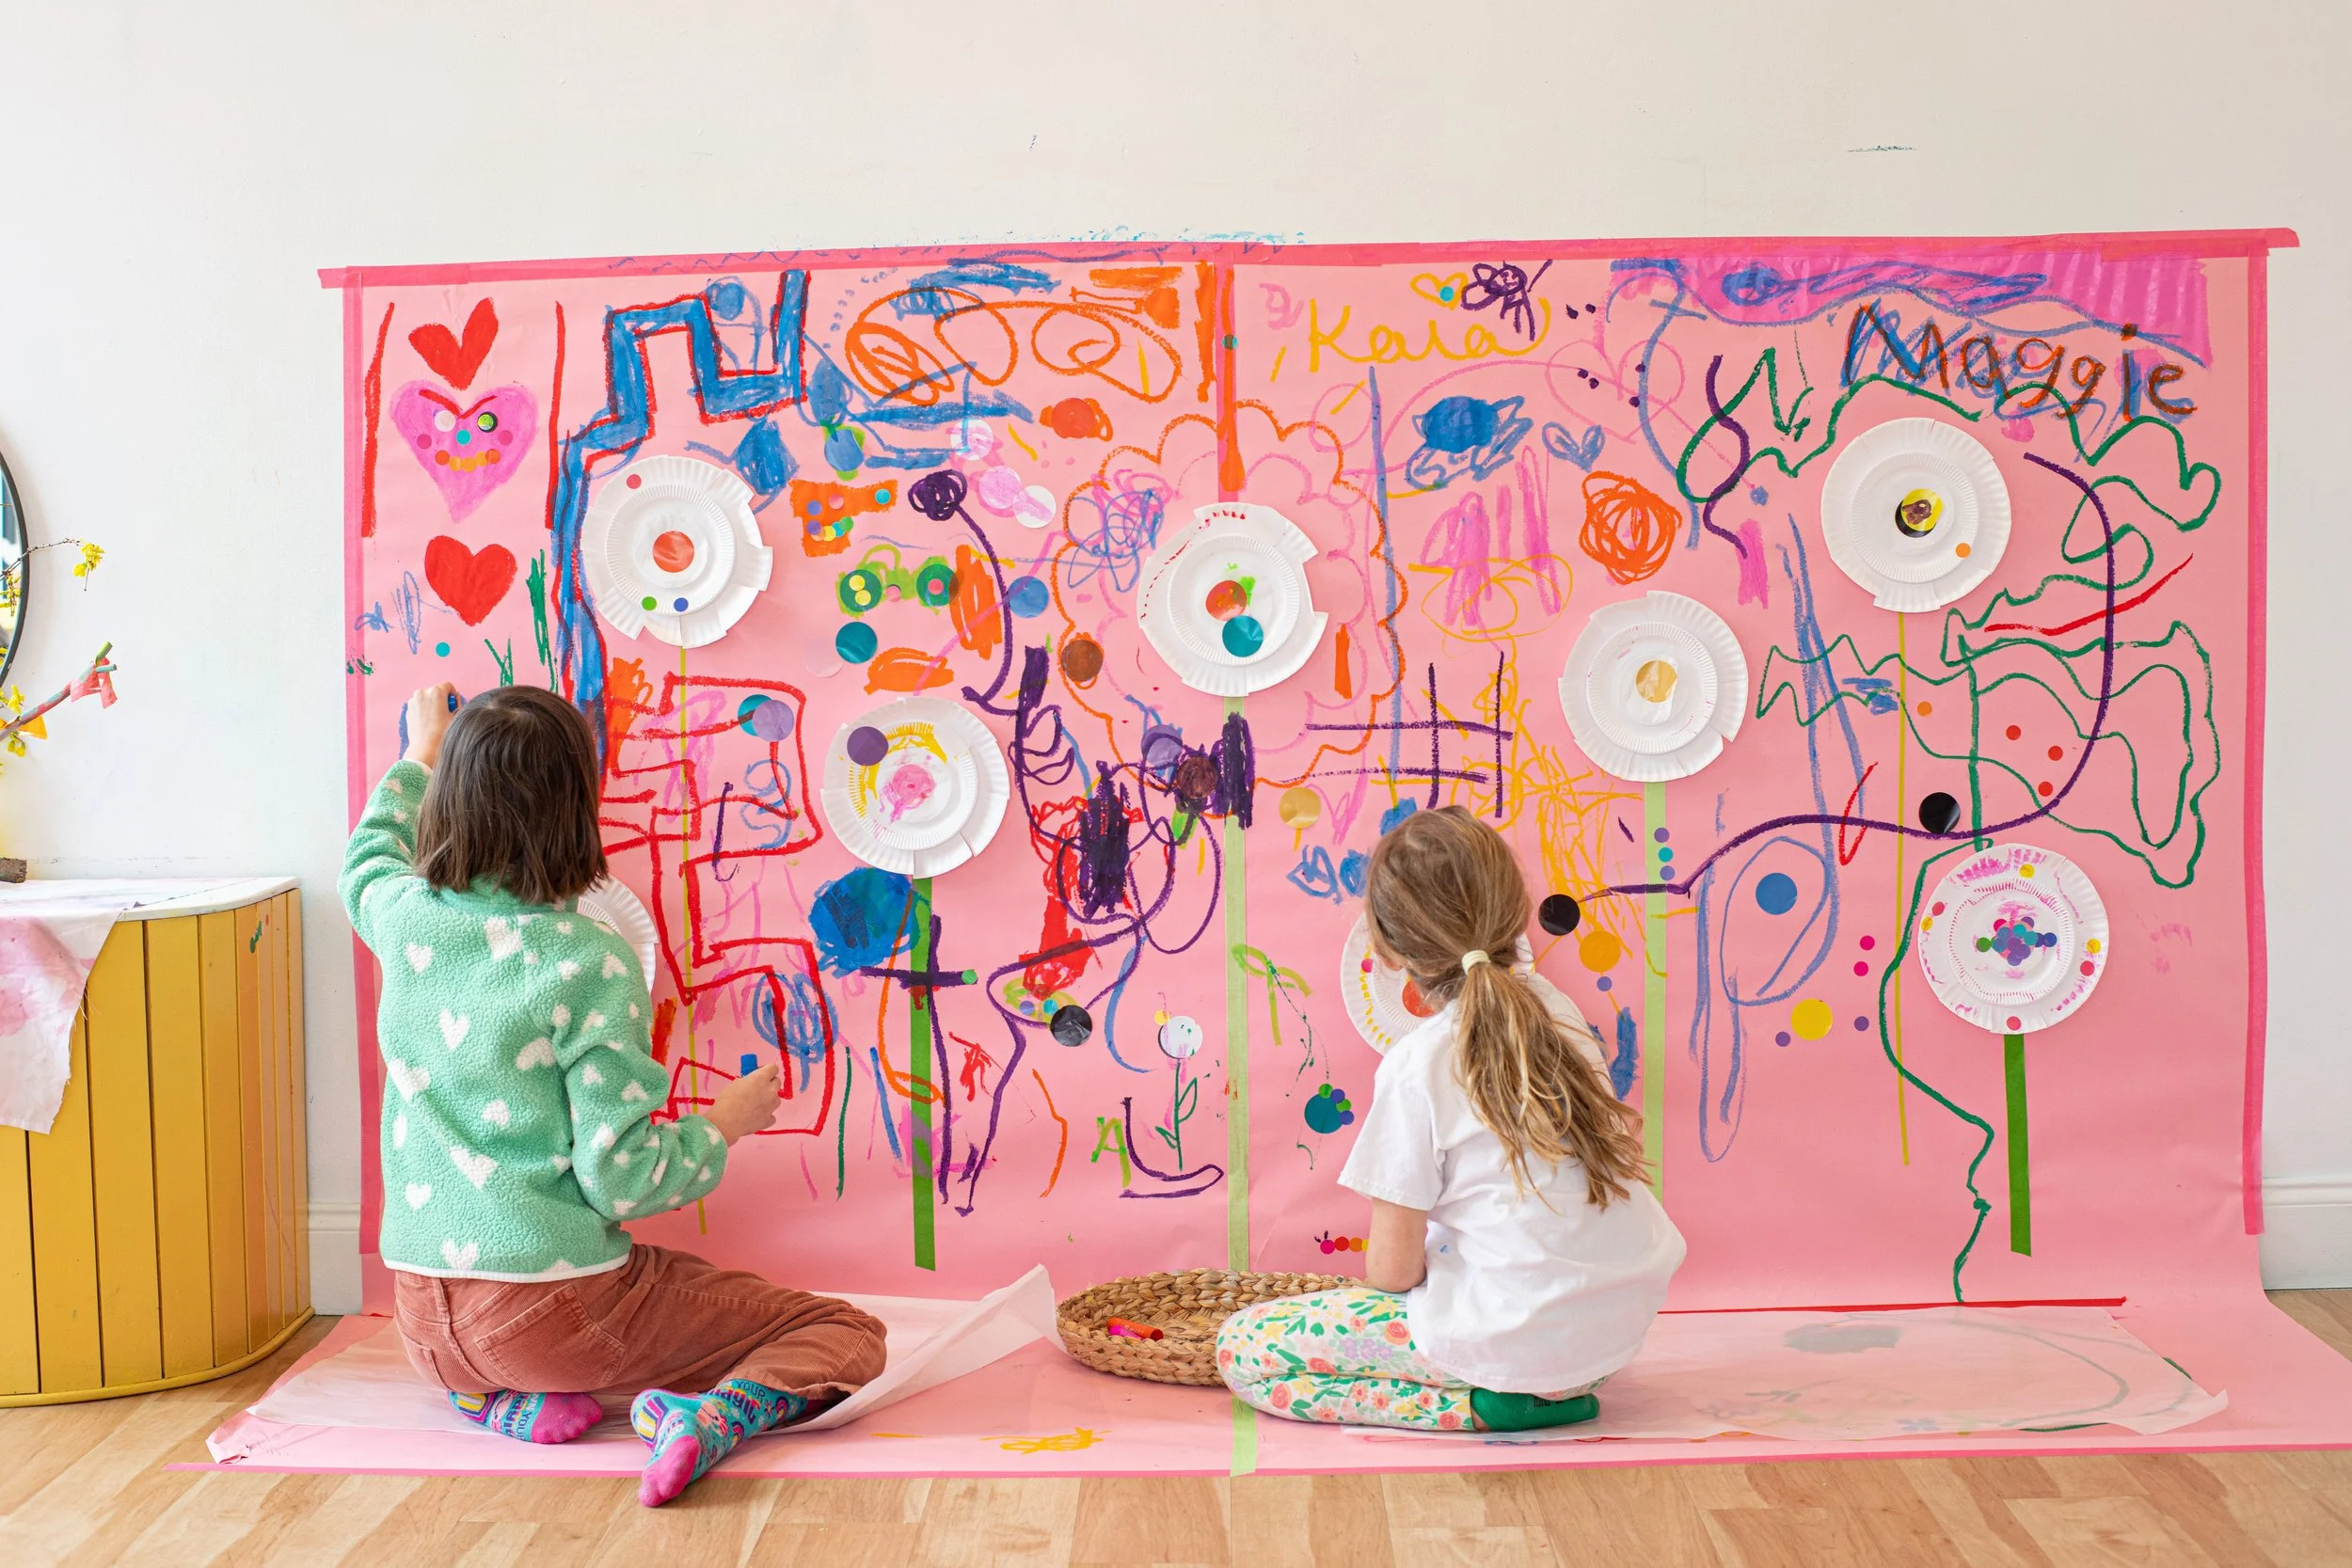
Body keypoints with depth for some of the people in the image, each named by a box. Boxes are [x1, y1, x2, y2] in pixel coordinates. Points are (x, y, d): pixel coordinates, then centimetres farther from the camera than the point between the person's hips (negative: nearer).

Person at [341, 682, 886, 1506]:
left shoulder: (408, 919, -3)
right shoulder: (588, 965, -19)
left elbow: (369, 858, 26)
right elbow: (622, 1178, -19)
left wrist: (420, 757, 42)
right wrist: (726, 1123, -1)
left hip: (427, 1320, 6)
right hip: (555, 1306, -6)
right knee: (846, 1334, 3)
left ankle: (508, 1402, 10)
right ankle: (713, 1416, -23)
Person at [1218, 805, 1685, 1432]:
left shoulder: (1416, 1068, -17)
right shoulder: (1555, 1006, 2)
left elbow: (1392, 1269, -13)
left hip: (1521, 1340, -8)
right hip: (1626, 1319, 8)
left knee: (1243, 1347, 1)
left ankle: (1484, 1401, -7)